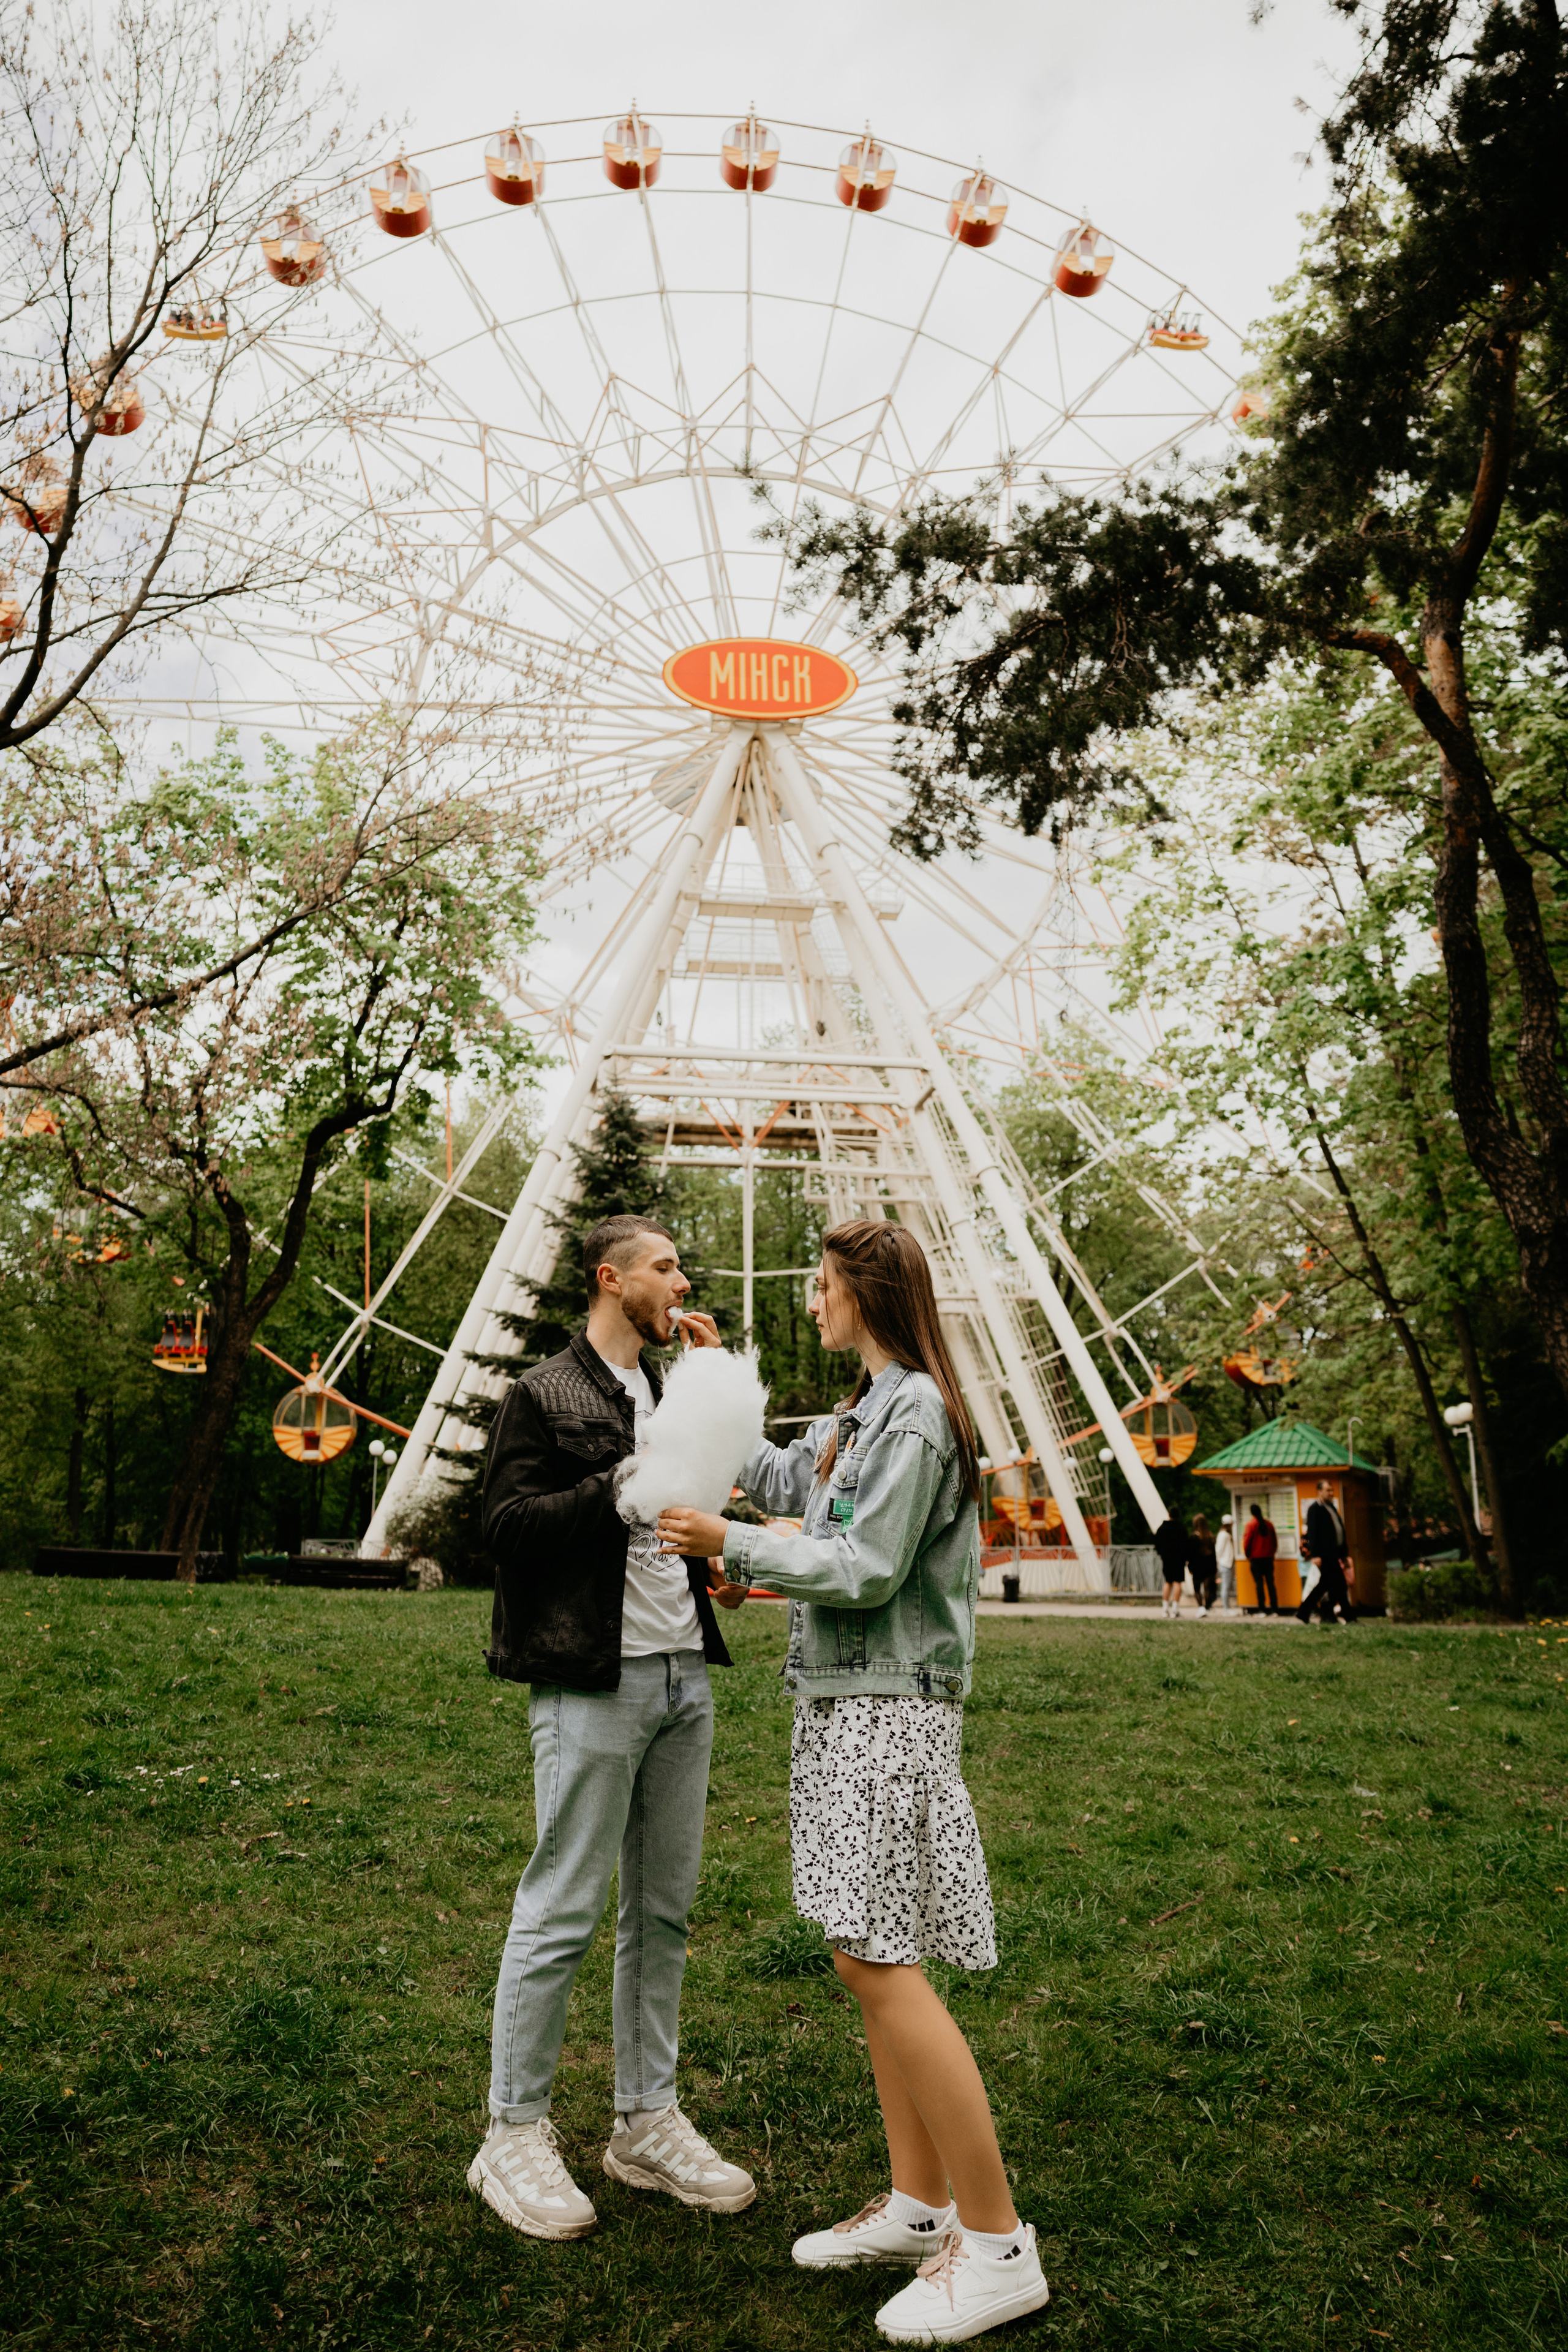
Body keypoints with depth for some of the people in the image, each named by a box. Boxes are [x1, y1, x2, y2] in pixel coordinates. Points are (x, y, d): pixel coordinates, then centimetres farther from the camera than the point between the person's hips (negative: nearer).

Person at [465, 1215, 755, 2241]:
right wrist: (619, 1489, -23)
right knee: (564, 1910, -1)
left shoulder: (673, 1394, 18)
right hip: (594, 1683, -7)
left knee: (665, 1907, 13)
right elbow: (508, 1523, -15)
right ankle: (516, 2135, 15)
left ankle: (648, 2120, 26)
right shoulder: (543, 1396, -5)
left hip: (685, 1675, 8)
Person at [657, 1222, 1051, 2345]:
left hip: (890, 1712, -10)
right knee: (872, 1961, 13)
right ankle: (919, 2204, 25)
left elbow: (864, 1571, -19)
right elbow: (785, 1479, 24)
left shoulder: (917, 1417, -16)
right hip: (848, 1703, 10)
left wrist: (731, 1547, -13)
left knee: (881, 1963, -7)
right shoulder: (866, 1411, 14)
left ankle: (999, 2243, 5)